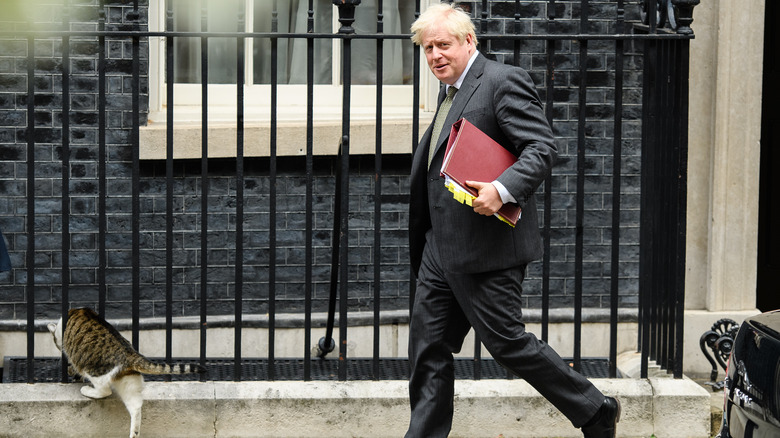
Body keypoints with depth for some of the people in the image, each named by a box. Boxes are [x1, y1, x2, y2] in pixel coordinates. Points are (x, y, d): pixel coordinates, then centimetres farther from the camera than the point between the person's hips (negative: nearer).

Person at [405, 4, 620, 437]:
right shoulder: (450, 93, 18)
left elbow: (543, 148, -18)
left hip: (486, 250, -9)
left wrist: (502, 190, -33)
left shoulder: (504, 81, -11)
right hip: (441, 249, 9)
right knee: (429, 351, 9)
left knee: (507, 341, -4)